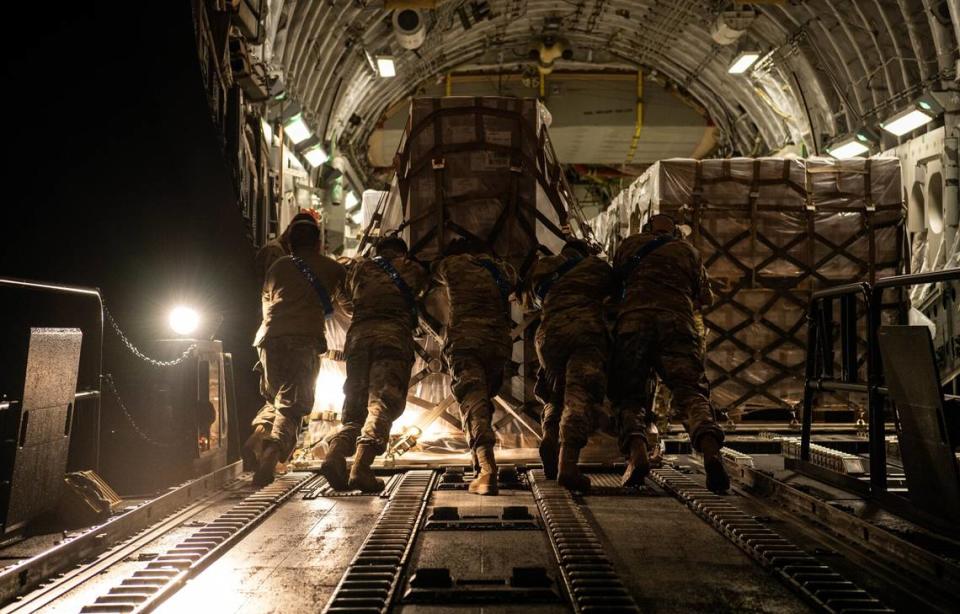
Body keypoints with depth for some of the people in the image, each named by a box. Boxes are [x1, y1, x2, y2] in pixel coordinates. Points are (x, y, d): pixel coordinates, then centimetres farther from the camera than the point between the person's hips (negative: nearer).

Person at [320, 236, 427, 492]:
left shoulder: (359, 267, 27)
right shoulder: (412, 270, 20)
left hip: (358, 335, 3)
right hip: (394, 336, -3)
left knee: (355, 404, 7)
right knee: (384, 402, -12)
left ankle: (336, 452, -19)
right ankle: (361, 466, -30)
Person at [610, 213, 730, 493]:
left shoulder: (630, 244, 26)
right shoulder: (689, 251, 26)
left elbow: (615, 279, 35)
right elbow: (705, 298, 32)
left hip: (633, 319, 0)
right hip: (677, 321, 0)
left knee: (627, 395, 4)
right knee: (690, 391, -7)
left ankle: (636, 451, -24)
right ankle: (710, 450, -35)